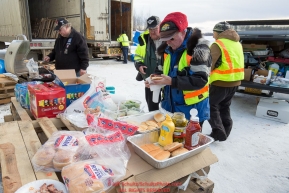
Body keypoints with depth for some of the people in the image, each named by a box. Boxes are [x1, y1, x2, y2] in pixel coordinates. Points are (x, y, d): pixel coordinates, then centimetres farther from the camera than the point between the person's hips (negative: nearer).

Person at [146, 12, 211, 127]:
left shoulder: (198, 48, -17)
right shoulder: (167, 49, 6)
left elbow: (200, 80, -23)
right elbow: (161, 70, 16)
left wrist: (172, 81, -30)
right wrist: (155, 79, -7)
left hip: (192, 109, -6)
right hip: (169, 107, 7)